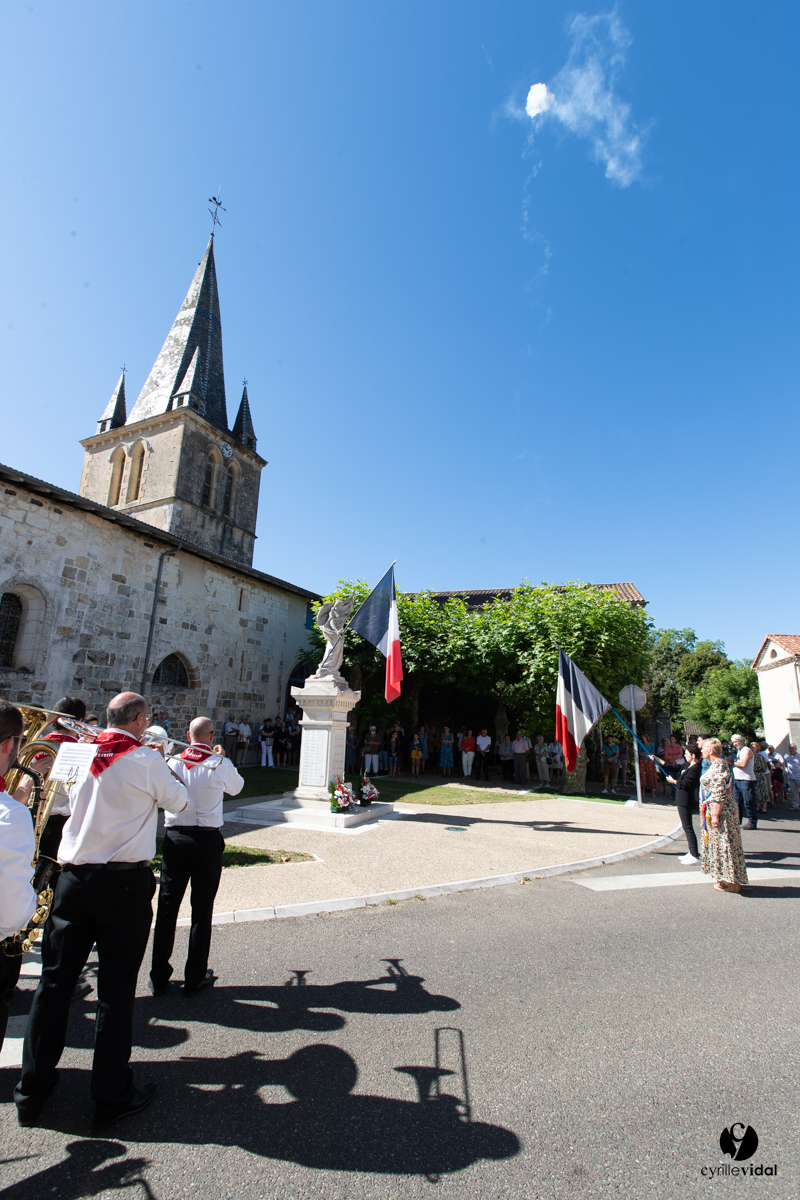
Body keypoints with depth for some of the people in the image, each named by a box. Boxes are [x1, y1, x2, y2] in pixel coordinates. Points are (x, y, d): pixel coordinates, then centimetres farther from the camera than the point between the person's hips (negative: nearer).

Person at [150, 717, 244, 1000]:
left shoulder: (173, 763, -5)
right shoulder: (220, 765, -11)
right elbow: (236, 787, 8)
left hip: (175, 838, 2)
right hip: (207, 841, -2)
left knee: (167, 907, 14)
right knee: (201, 910, 10)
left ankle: (159, 977, 25)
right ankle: (195, 977, 20)